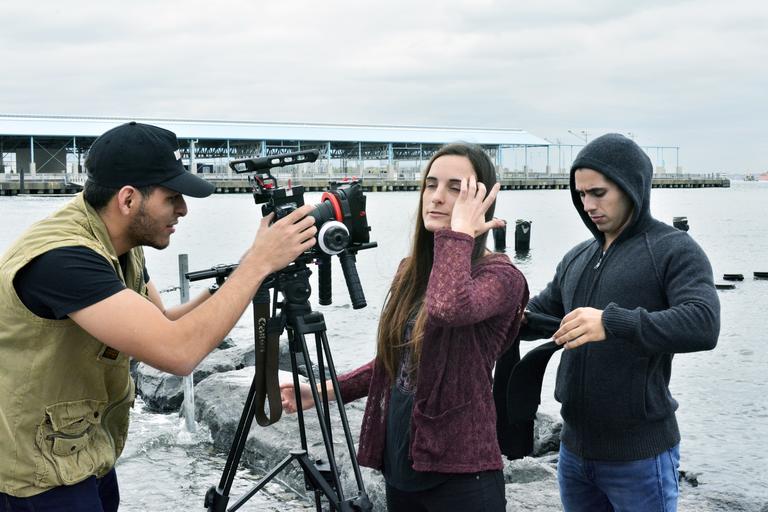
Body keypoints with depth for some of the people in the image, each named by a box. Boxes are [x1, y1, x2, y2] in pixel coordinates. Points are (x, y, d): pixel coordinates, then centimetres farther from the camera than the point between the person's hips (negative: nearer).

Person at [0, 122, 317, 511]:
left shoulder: (117, 245, -2)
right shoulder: (61, 257, -31)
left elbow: (162, 328, 5)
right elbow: (177, 352, -37)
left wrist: (244, 274, -9)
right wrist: (259, 262, -28)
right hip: (39, 472, -8)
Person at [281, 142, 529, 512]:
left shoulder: (499, 275, -13)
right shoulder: (411, 271, 8)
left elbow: (449, 309, -36)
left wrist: (459, 234, -22)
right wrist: (326, 390, 11)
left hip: (459, 473, -6)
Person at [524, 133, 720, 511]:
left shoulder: (674, 250, -10)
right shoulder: (577, 258, 10)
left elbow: (704, 325, -26)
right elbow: (538, 314, 15)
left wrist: (612, 322, -38)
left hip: (639, 456, -6)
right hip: (574, 448, 6)